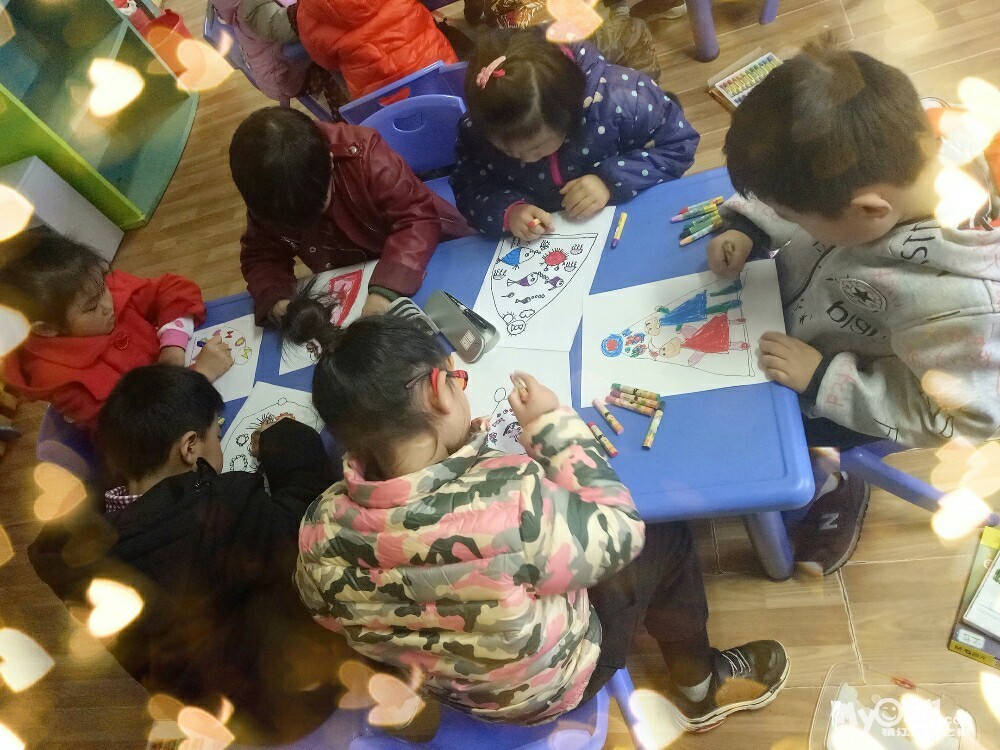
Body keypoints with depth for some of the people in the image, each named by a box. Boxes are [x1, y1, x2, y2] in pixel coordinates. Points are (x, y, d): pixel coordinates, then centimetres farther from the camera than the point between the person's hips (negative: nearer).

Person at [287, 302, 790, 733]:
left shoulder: (318, 535, -25)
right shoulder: (509, 502, -44)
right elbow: (619, 531, -24)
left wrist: (448, 449, -7)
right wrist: (552, 424, -16)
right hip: (551, 685, -5)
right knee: (667, 535, 13)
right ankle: (701, 687, 38)